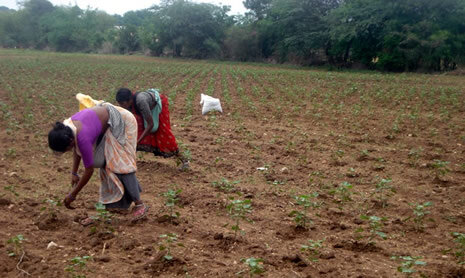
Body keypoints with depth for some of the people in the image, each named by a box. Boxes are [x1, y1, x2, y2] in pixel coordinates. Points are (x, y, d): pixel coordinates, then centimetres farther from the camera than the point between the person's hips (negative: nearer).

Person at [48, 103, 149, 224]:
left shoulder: (83, 138, -36)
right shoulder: (66, 128, -13)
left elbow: (89, 170, -26)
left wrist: (72, 194, -17)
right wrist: (74, 173, 1)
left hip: (122, 121, -9)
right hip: (107, 125, 9)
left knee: (121, 164, -11)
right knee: (104, 162, 6)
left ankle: (139, 204, -2)